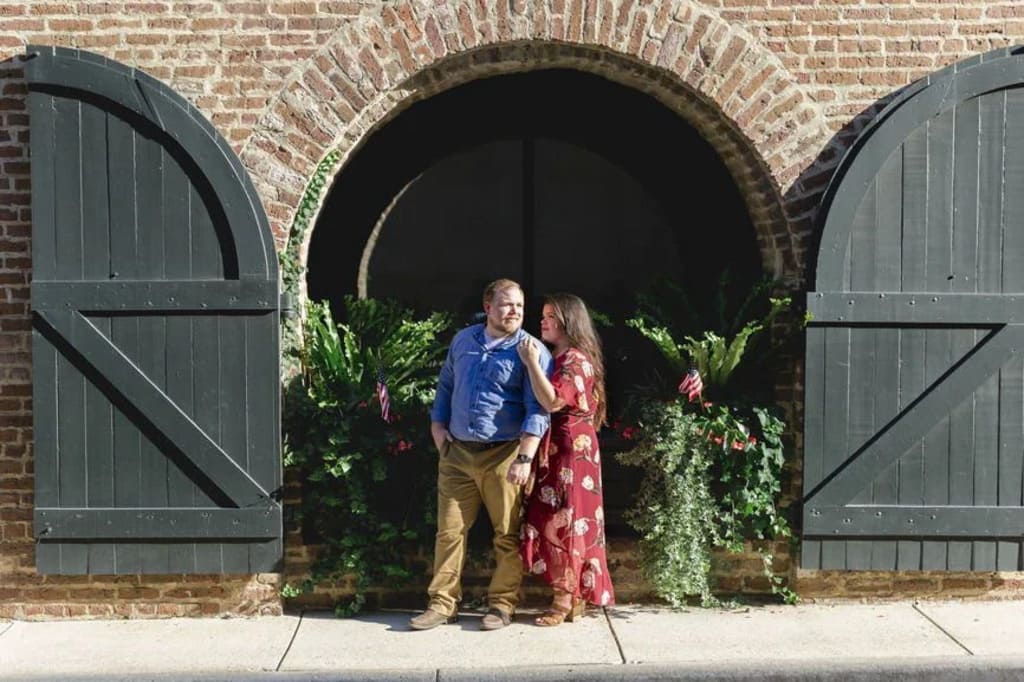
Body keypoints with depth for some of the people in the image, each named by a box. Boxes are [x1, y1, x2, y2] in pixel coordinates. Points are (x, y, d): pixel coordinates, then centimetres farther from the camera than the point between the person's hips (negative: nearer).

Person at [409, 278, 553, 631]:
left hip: (503, 456, -4)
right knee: (450, 530, 7)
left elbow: (537, 410, -12)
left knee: (507, 535, 4)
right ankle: (443, 603, 17)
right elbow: (445, 386, 22)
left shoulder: (531, 351, -6)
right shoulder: (463, 340, 11)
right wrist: (438, 427, 12)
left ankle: (502, 604, 18)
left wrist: (524, 458, -19)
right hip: (457, 453, 4)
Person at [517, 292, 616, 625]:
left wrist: (532, 362, -19)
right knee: (558, 522, 10)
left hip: (571, 450, -10)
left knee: (563, 522, -6)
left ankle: (564, 601, 2)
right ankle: (574, 597, 17)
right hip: (556, 451, 10)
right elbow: (544, 401, 18)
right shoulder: (558, 359, 18)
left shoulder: (576, 360, -12)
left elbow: (553, 401, -26)